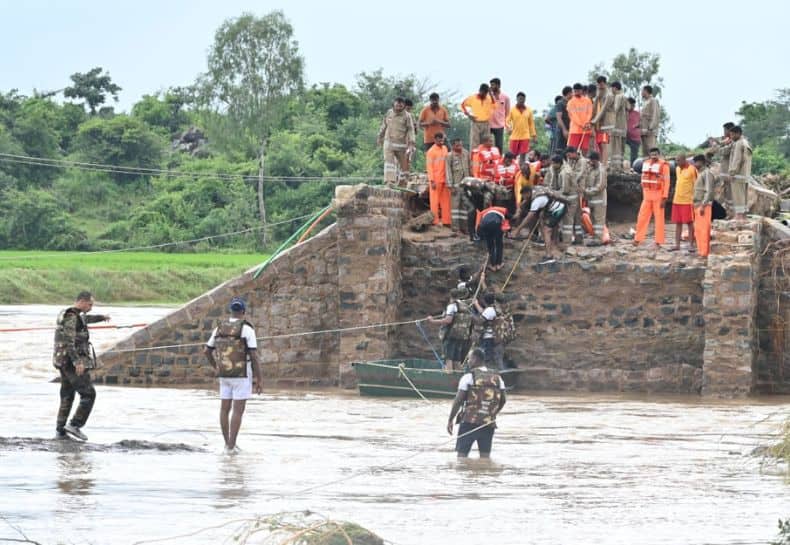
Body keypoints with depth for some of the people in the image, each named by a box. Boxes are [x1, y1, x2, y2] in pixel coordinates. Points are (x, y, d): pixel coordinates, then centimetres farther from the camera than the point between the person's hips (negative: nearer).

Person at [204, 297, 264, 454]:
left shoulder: (219, 328, 3)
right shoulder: (247, 329, -13)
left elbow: (206, 351, 9)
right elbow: (254, 357, -15)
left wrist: (216, 368, 25)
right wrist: (260, 380, -10)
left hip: (225, 374, 5)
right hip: (241, 375, -5)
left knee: (225, 409, 13)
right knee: (238, 410, -1)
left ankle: (228, 443, 18)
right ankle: (231, 446, -4)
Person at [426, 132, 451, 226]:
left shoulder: (444, 149, 12)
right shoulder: (431, 151, -8)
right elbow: (429, 167, -10)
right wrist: (432, 181, -16)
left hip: (444, 179, 6)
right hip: (436, 180, -6)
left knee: (445, 201, 6)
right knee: (435, 201, -2)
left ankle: (446, 220, 9)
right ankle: (435, 221, 2)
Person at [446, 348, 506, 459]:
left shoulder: (468, 378, -8)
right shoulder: (497, 378, 6)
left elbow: (458, 400, -9)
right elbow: (503, 399, 9)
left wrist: (450, 420, -2)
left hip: (469, 421, -4)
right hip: (489, 423, 4)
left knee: (462, 454, 2)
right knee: (485, 455, 7)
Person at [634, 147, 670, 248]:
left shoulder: (664, 165, -10)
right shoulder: (646, 164, 8)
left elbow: (666, 182, -12)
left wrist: (664, 198, -16)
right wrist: (644, 193, 13)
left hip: (658, 196, -5)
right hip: (647, 196, 5)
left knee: (659, 218, -1)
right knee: (642, 218, 3)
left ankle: (659, 242, 3)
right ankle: (638, 239, 10)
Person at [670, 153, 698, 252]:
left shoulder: (692, 169, -10)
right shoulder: (677, 169, 12)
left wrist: (695, 199, -13)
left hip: (688, 200, -7)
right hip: (677, 200, 7)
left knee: (689, 223, -1)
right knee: (678, 223, 9)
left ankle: (691, 245, 3)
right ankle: (677, 244, 14)